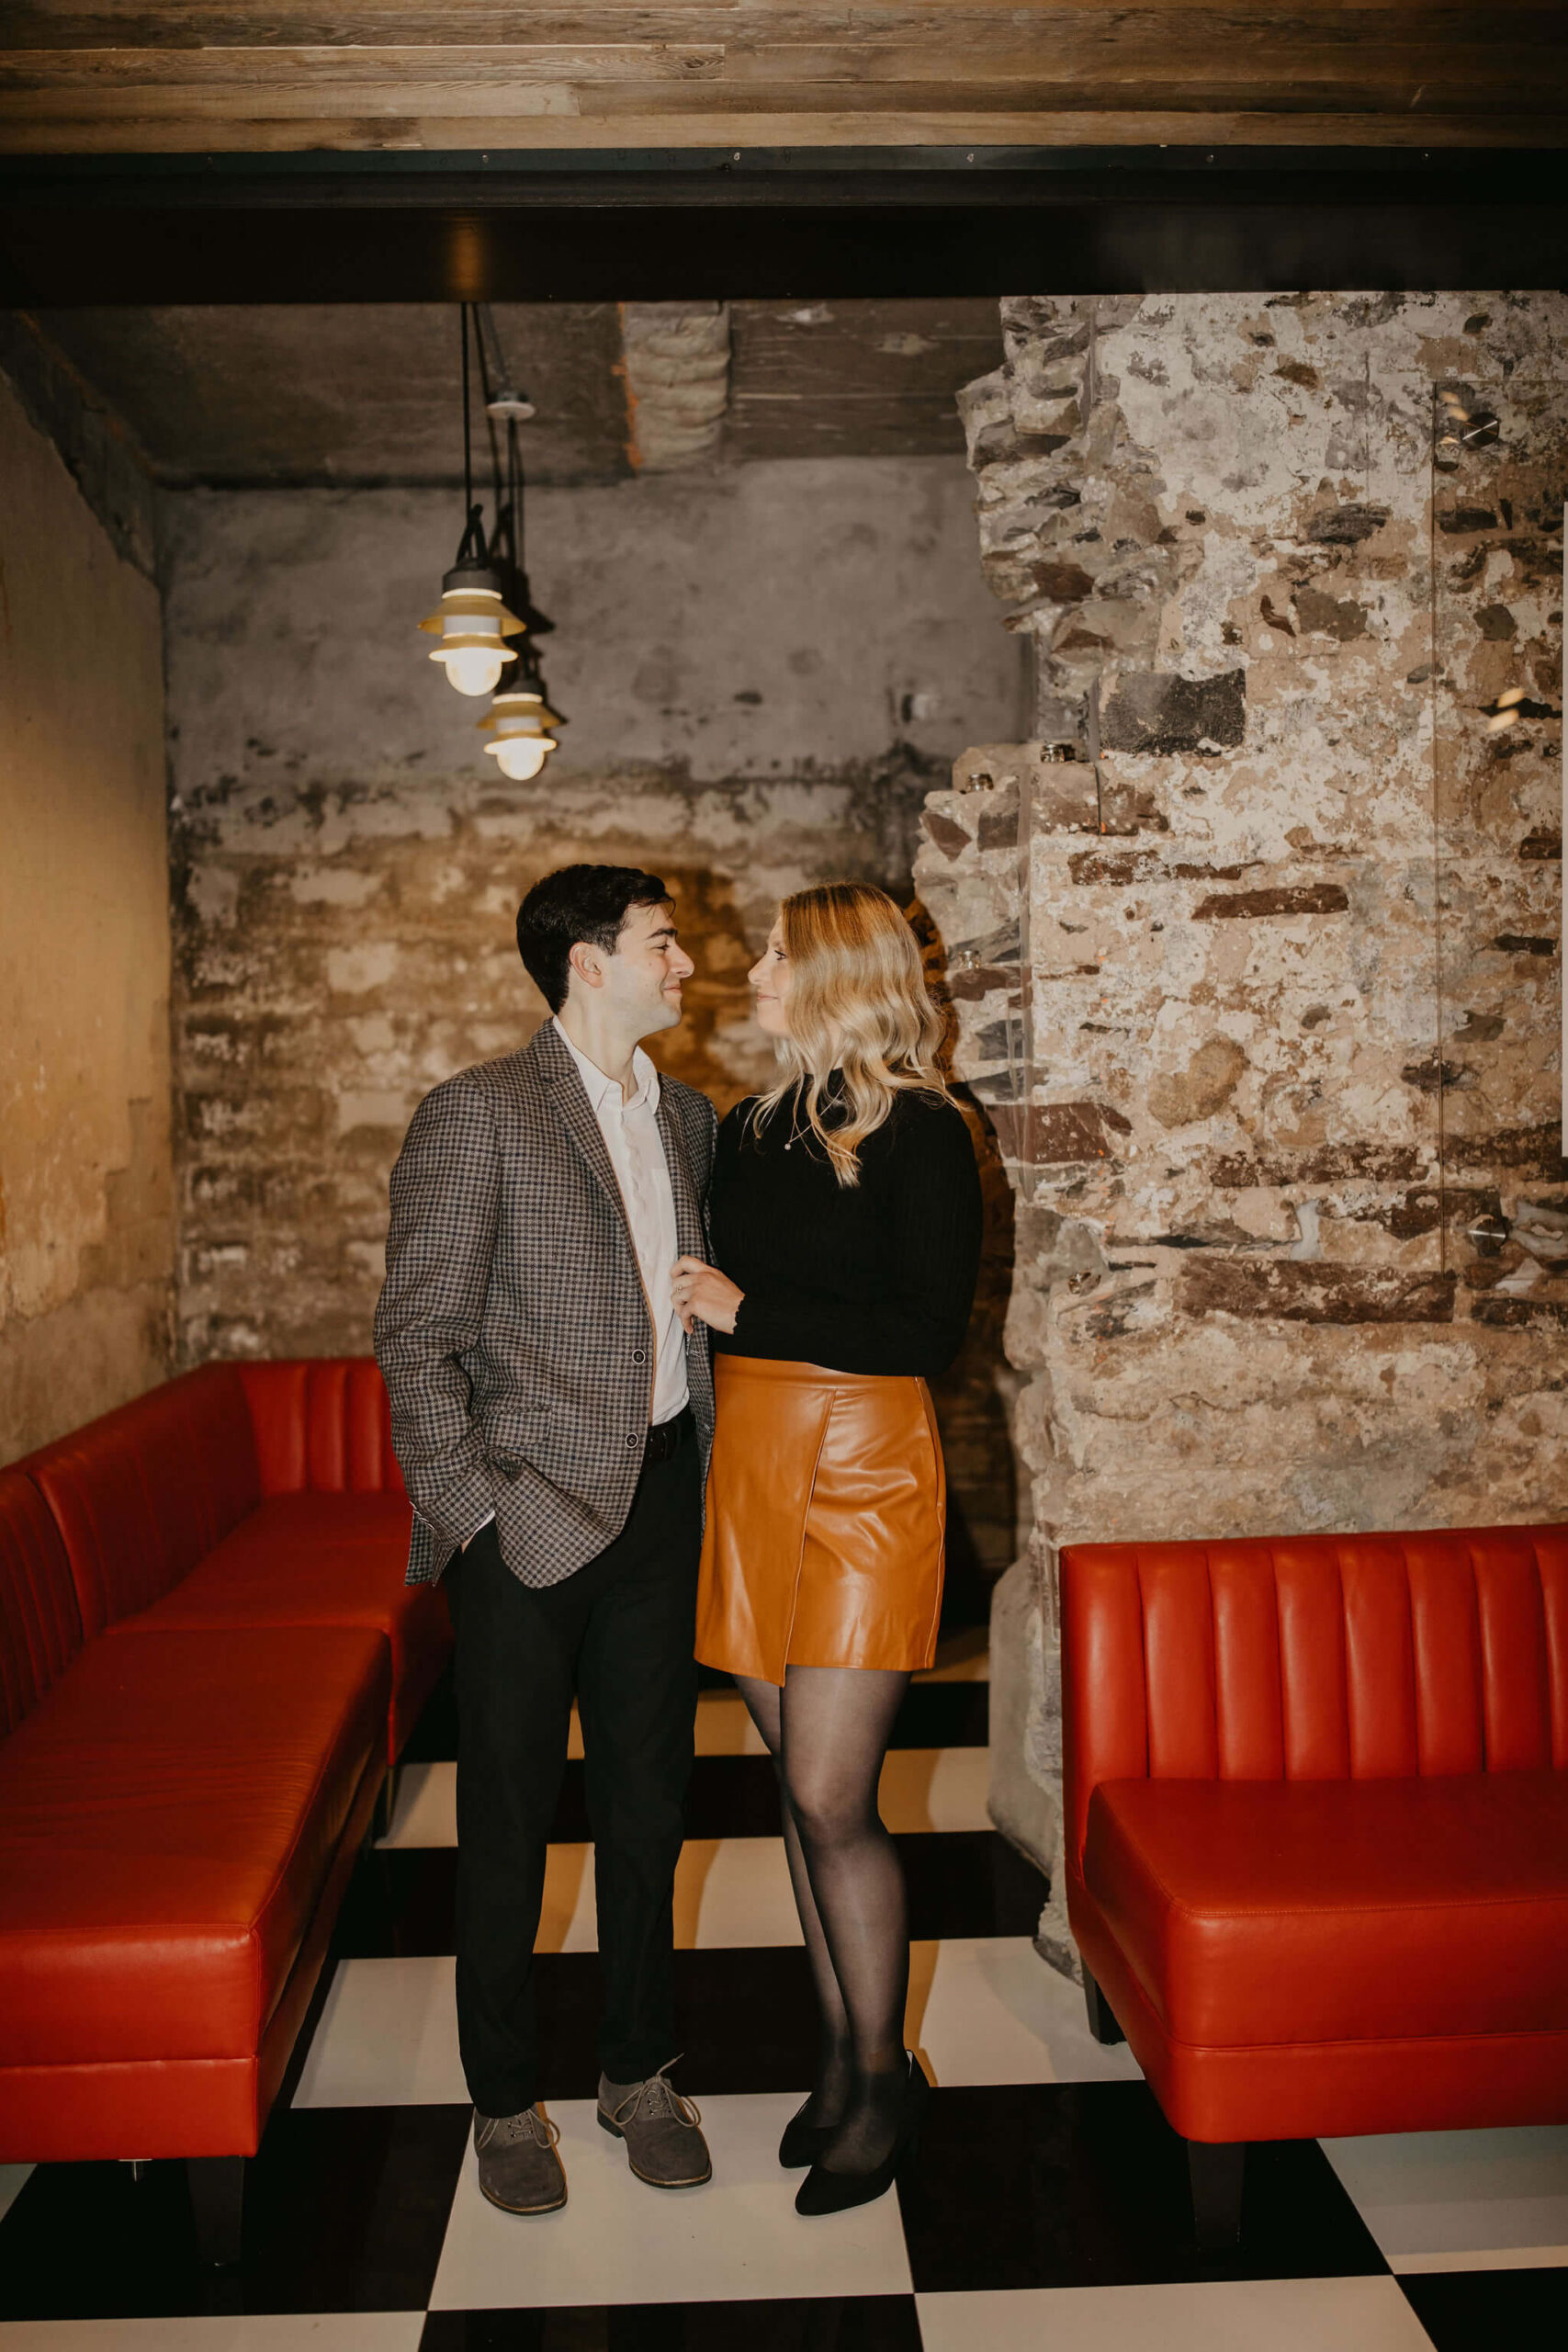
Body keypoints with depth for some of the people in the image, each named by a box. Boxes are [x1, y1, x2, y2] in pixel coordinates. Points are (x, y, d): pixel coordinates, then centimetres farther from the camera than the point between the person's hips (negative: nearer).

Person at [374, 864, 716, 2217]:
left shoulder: (688, 1115, 10)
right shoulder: (477, 1116, -10)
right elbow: (416, 1340, -11)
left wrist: (706, 1465, 9)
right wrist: (475, 1509, -14)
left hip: (660, 1502, 6)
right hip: (532, 1516, -5)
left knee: (650, 1801, 15)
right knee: (510, 1819, 9)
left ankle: (641, 2072, 34)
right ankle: (505, 2097, 29)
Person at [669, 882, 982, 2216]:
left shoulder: (920, 1134, -7)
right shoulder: (753, 1131, 13)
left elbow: (929, 1332, -14)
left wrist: (747, 1310, -13)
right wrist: (693, 1298, 4)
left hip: (863, 1472, -6)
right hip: (753, 1464, 6)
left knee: (831, 1797, -4)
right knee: (804, 1790, 12)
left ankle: (883, 2076, 17)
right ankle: (844, 2055, 27)